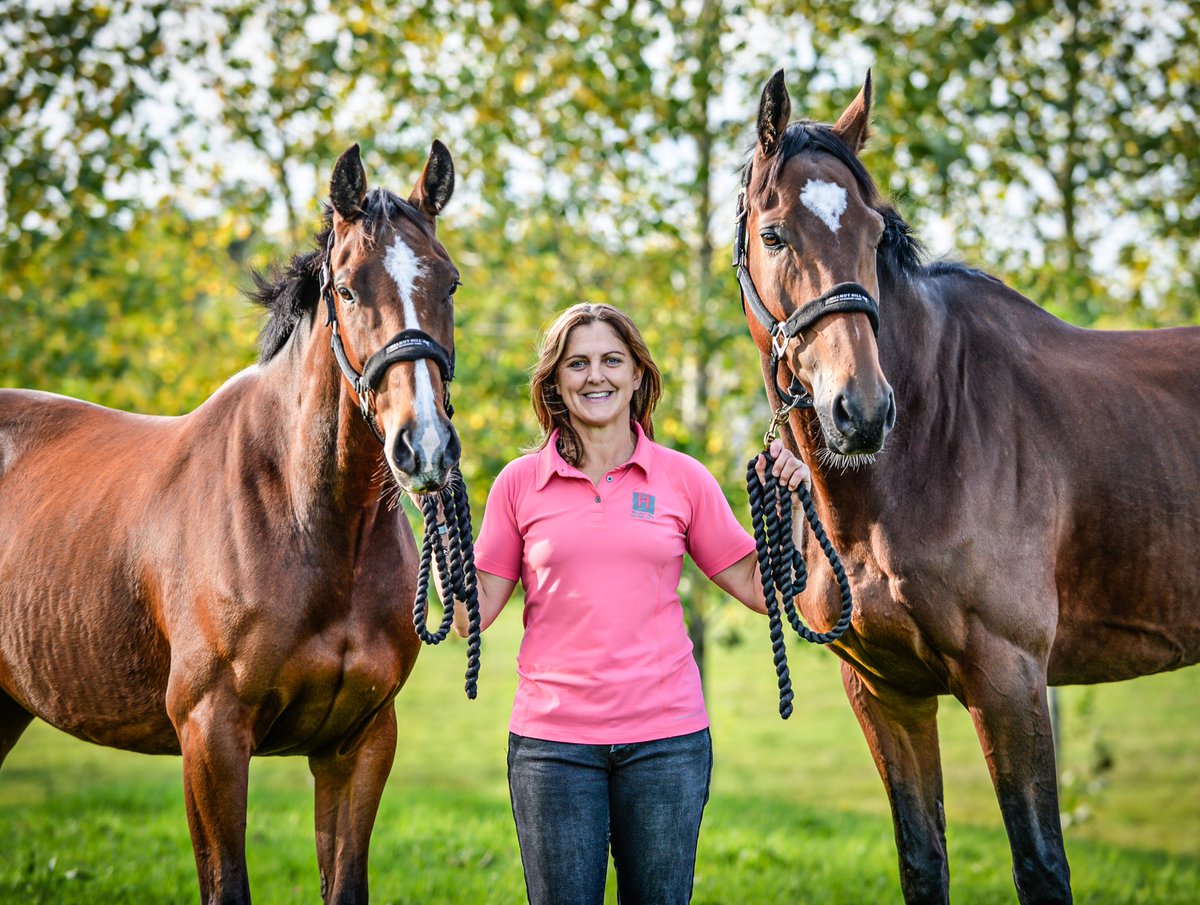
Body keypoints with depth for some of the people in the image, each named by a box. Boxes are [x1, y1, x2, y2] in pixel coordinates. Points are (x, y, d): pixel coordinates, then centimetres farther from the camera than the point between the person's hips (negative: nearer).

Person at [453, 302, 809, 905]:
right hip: (552, 738, -1)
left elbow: (760, 591, 7)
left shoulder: (683, 478, 4)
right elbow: (473, 612, 3)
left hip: (666, 736, 1)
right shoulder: (521, 483, 3)